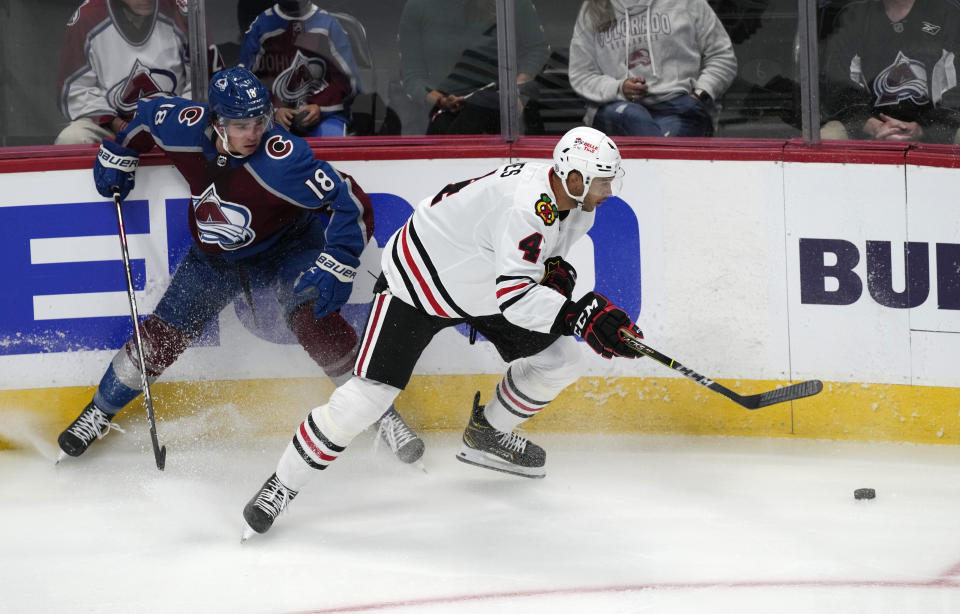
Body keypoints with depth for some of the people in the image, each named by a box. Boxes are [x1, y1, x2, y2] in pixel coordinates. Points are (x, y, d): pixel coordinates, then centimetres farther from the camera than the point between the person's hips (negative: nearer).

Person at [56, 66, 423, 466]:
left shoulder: (282, 160, -37)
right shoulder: (186, 128, -24)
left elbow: (350, 204, -32)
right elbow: (145, 115, 0)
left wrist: (336, 268, -34)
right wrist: (117, 156, 5)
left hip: (285, 247, -4)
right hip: (216, 254, 4)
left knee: (314, 317, -28)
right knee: (161, 335, 2)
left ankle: (380, 412, -14)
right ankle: (100, 412, 25)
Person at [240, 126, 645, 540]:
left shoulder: (577, 204, -8)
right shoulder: (526, 206, -37)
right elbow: (513, 296, -45)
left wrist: (555, 270, -7)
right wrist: (580, 317, -49)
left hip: (485, 284, 9)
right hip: (418, 284, -9)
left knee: (558, 359, 5)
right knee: (369, 394, -15)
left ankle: (486, 435, 29)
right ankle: (281, 486, -2)